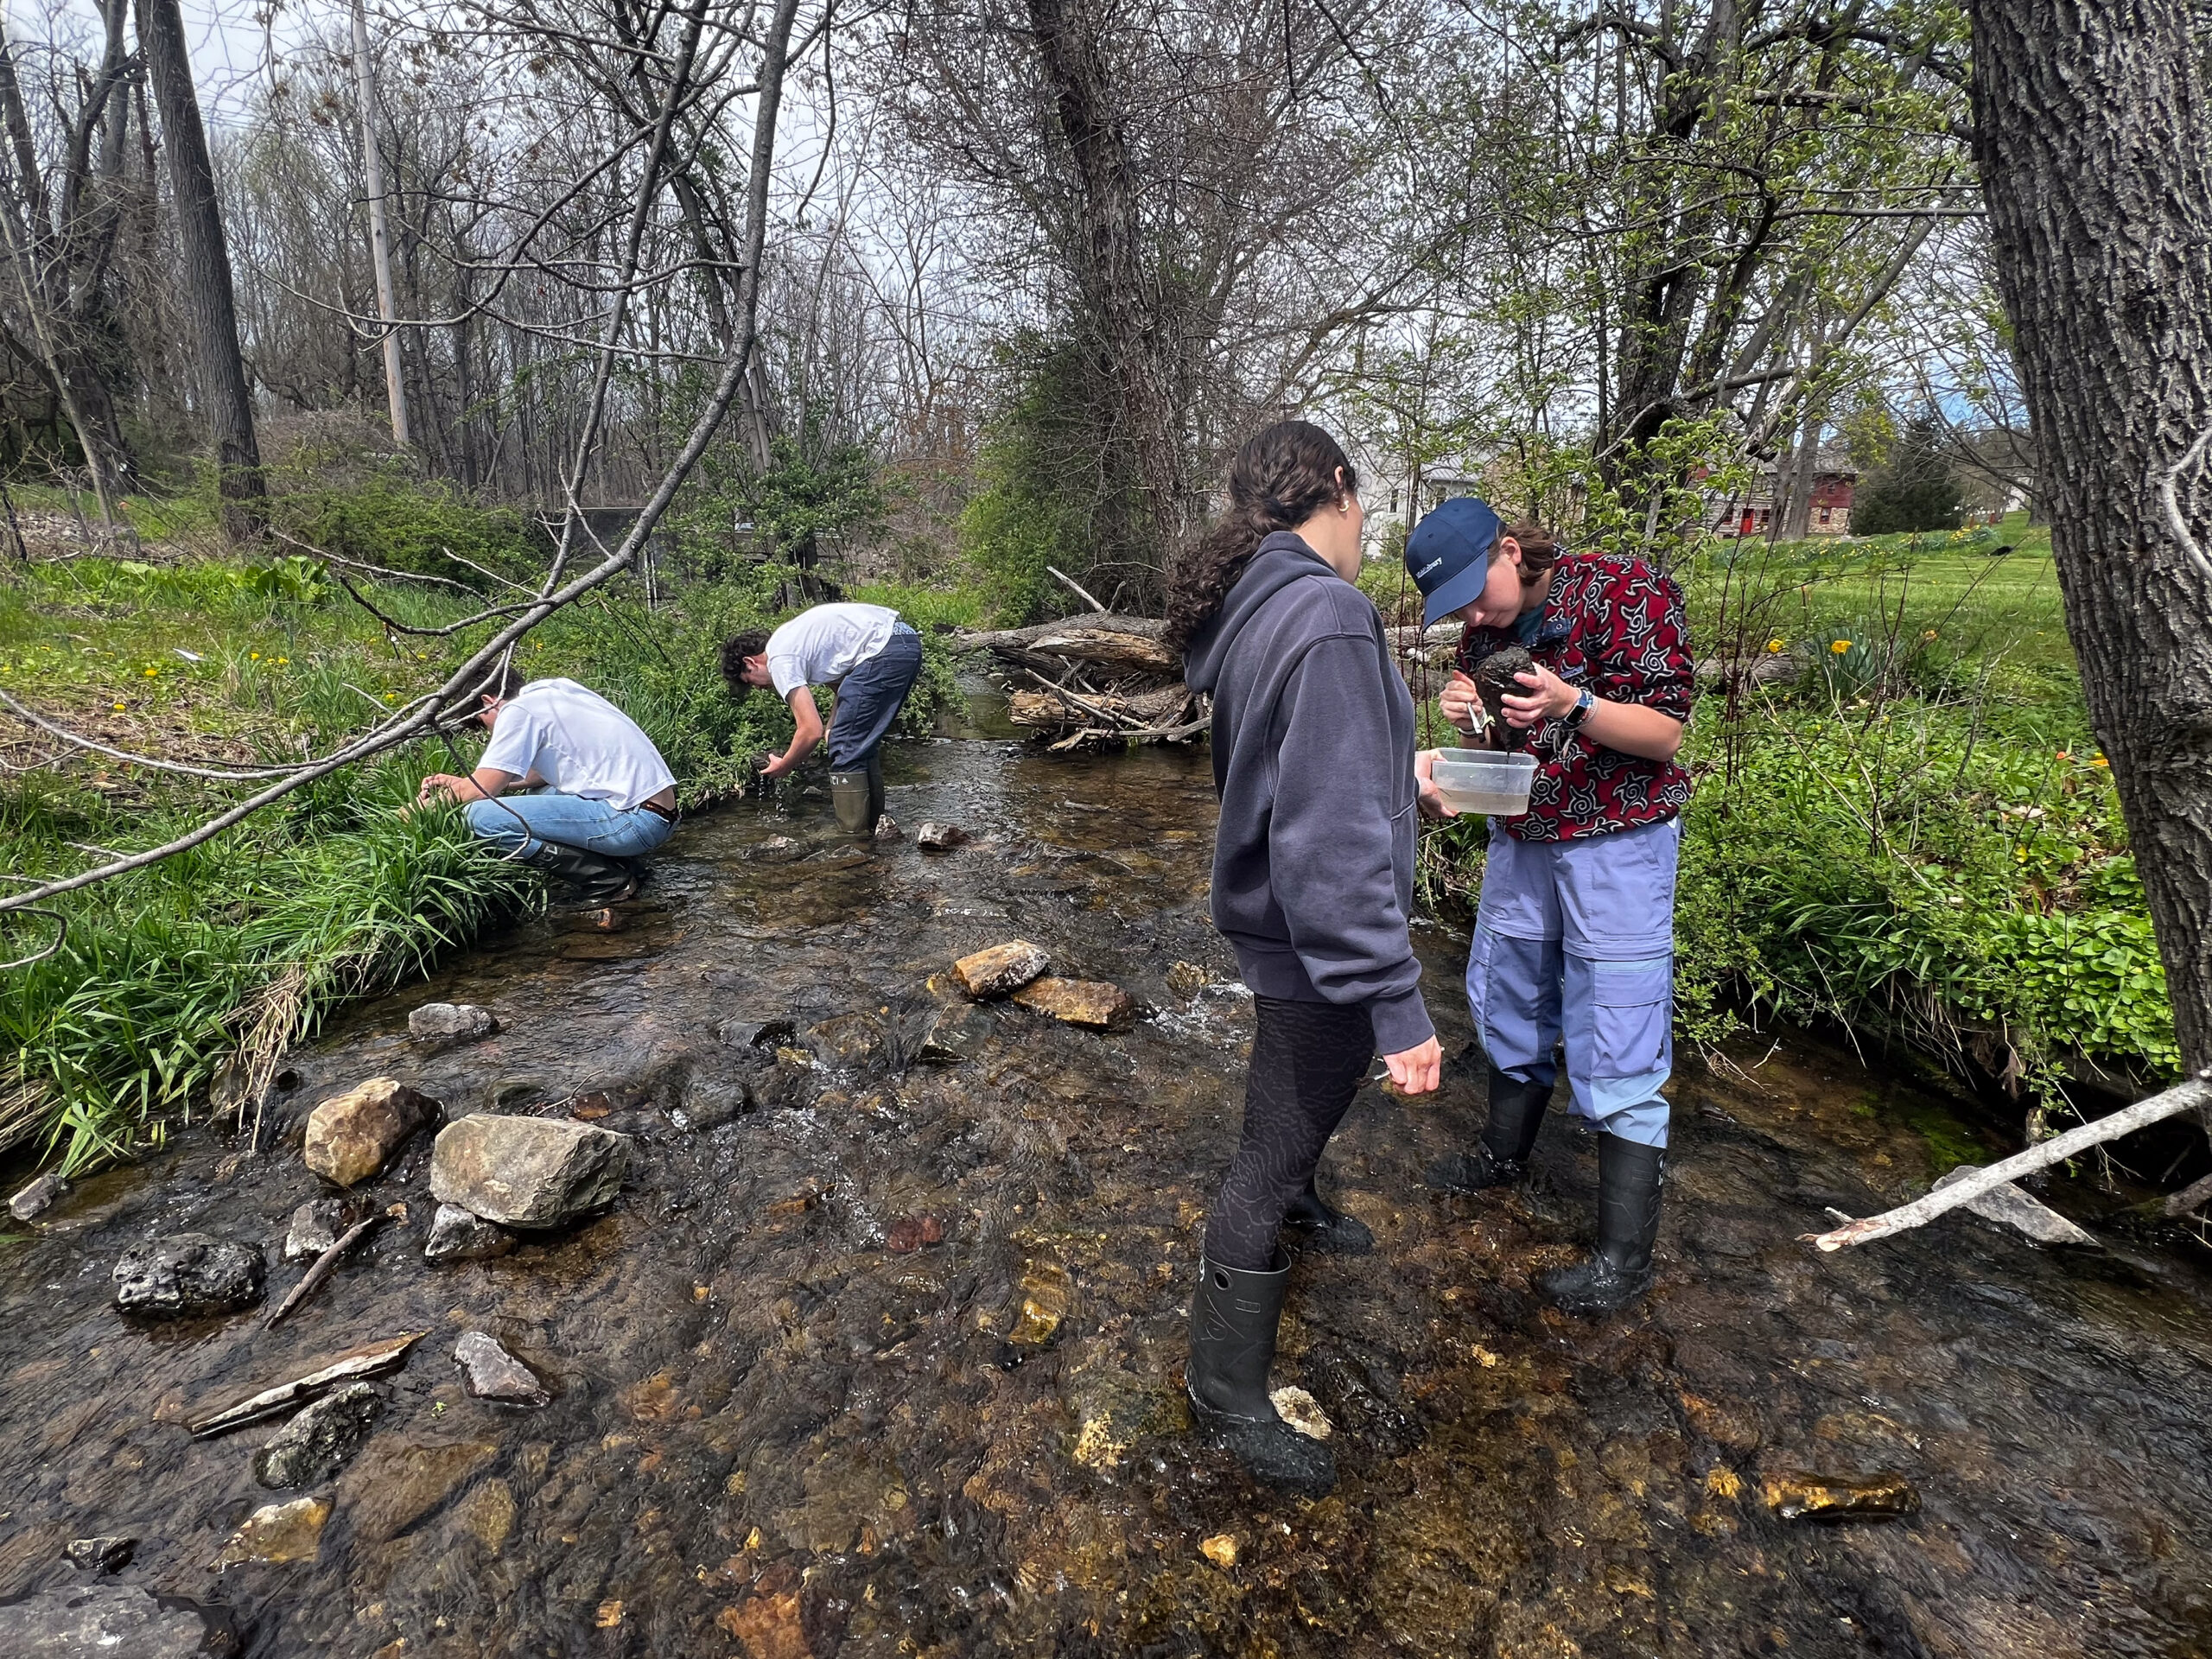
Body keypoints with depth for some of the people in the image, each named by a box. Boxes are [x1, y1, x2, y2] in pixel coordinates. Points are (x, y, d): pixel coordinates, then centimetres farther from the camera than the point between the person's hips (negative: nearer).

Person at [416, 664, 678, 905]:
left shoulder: (517, 711, -6)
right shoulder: (554, 689, 19)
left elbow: (483, 790, -6)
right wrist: (463, 784, 27)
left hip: (636, 819, -10)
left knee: (481, 816, -11)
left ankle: (607, 879, -6)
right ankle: (624, 862, 14)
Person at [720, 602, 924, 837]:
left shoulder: (780, 660, -7)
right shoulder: (788, 639, 22)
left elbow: (811, 731, -11)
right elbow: (842, 683, 27)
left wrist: (783, 766, 6)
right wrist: (833, 730, 17)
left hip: (884, 650, -10)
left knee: (846, 747, -3)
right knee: (862, 743, 18)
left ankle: (853, 836, 0)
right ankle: (872, 826, 23)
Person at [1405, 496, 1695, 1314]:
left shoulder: (1629, 592, -16)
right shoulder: (1484, 622, 2)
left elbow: (1665, 734, -16)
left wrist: (1572, 704, -33)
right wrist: (1461, 709, -12)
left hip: (1616, 843, -7)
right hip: (1520, 838, 7)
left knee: (1614, 1046, -5)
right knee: (1504, 1000, 18)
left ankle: (1624, 1257, 6)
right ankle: (1504, 1153, 42)